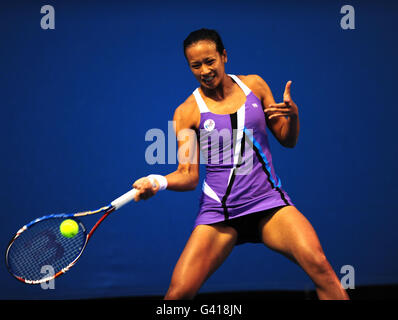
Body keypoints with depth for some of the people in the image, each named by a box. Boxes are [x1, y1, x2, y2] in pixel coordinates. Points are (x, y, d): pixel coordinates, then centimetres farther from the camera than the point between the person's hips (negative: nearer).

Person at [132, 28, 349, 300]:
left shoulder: (254, 85, 8)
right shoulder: (187, 112, 1)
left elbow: (287, 140, 14)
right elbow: (188, 175, 0)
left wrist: (293, 115, -7)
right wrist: (159, 182, -21)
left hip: (268, 202, 1)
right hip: (218, 211, -1)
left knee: (318, 264, -26)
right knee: (178, 293, -13)